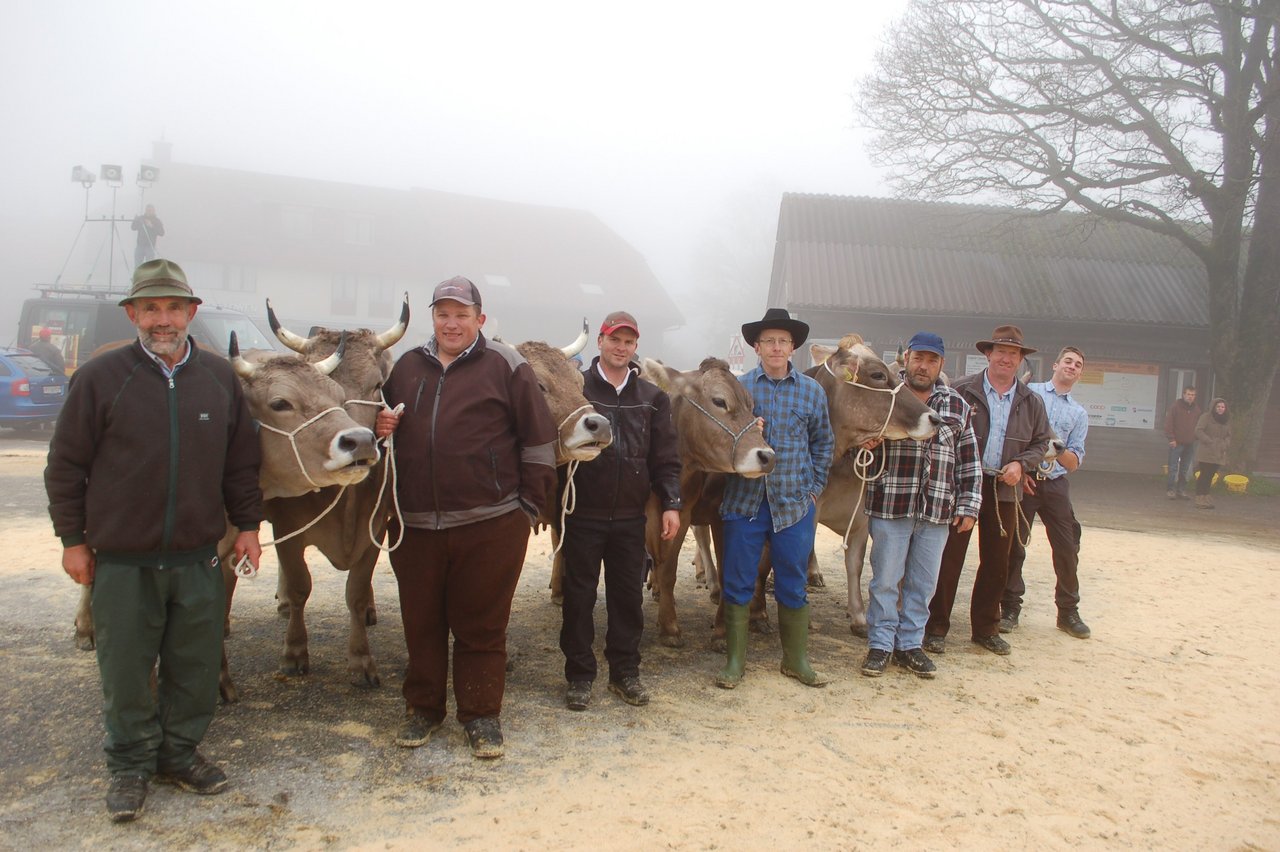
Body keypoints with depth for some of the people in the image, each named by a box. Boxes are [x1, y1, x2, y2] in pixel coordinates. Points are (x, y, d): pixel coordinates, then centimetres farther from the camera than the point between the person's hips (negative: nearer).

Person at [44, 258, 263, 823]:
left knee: (197, 665, 11)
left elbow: (242, 460, 11)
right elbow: (66, 464, 0)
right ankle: (130, 766, 27)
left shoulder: (220, 378, 4)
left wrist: (247, 525, 8)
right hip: (121, 561, -2)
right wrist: (72, 539, -1)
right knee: (126, 669, 9)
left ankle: (179, 753, 31)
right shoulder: (99, 378, -5)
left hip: (198, 558, 3)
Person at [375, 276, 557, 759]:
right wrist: (380, 428, 2)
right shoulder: (406, 367, 13)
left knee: (481, 625, 5)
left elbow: (539, 439, -2)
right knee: (420, 623, 13)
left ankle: (482, 715, 20)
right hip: (414, 525, 4)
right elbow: (385, 423, 26)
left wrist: (528, 506, -5)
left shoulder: (505, 366, -1)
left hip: (488, 525, -4)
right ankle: (422, 709, 30)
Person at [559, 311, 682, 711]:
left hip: (630, 517, 3)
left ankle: (625, 672, 25)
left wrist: (670, 503, -2)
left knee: (628, 596, 11)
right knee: (578, 596, 7)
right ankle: (579, 675, 20)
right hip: (582, 514, -2)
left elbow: (665, 457, 7)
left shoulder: (652, 398, 7)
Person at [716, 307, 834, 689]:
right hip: (743, 500, -1)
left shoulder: (812, 391, 6)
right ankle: (734, 661, 17)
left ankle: (796, 660, 24)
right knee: (738, 585, 4)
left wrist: (814, 489, 7)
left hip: (795, 504, 1)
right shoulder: (738, 386, 2)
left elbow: (823, 443, 13)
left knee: (793, 586, 9)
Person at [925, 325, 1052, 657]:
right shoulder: (962, 390, -4)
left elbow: (1041, 442, 14)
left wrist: (1021, 463, -5)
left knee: (996, 563, 12)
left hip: (1003, 490, 4)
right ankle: (936, 627, 9)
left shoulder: (1031, 402, 9)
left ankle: (986, 628, 26)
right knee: (949, 559, -1)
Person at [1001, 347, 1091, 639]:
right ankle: (1010, 609, 9)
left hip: (1055, 485, 4)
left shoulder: (1079, 414, 15)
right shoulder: (1029, 393, 5)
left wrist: (1058, 450, -12)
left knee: (1067, 548, 3)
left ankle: (1068, 612, 17)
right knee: (1013, 546, -1)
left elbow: (1075, 463, 9)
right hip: (1022, 480, -3)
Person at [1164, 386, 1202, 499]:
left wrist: (1196, 437, 6)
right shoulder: (1176, 406, -6)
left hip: (1190, 444, 5)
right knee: (1173, 468, -3)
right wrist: (1171, 438, -14)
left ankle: (1181, 491, 16)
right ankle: (1170, 490, 3)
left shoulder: (1197, 409, 9)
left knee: (1185, 470, 10)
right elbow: (1168, 422, -9)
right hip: (1176, 443, -5)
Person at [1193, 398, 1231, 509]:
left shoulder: (1227, 420, 15)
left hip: (1219, 453, 6)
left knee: (1210, 475, 7)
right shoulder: (1206, 417, -4)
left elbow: (1228, 436, 18)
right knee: (1204, 474, -8)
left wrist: (1225, 444, -1)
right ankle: (1200, 498, -5)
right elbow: (1198, 431, -10)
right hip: (1206, 452, -6)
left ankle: (1205, 497, 13)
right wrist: (1210, 442, -17)